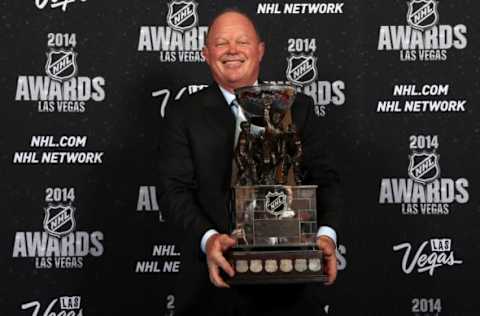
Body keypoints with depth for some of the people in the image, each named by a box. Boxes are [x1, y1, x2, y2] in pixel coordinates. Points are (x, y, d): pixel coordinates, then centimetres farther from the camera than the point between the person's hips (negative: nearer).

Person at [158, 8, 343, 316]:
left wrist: (326, 233, -17)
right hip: (212, 279, -1)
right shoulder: (183, 114, 2)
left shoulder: (298, 107, 5)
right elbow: (174, 188, -5)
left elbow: (324, 178, 2)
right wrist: (207, 238, -23)